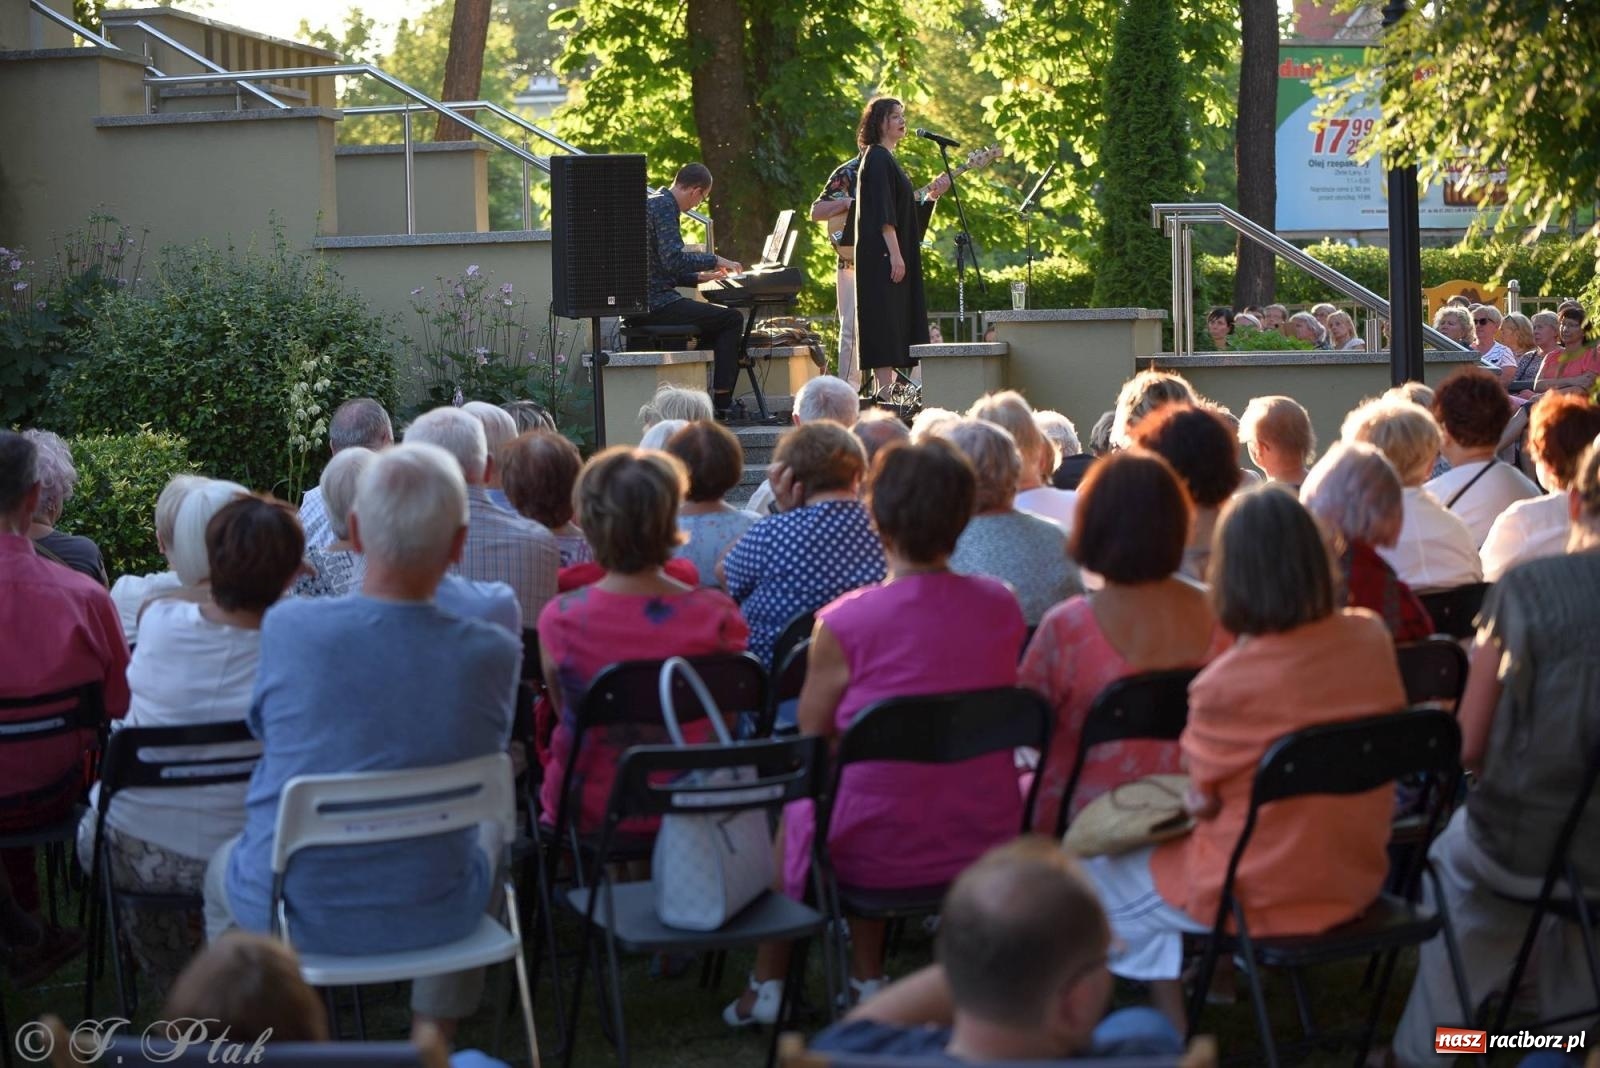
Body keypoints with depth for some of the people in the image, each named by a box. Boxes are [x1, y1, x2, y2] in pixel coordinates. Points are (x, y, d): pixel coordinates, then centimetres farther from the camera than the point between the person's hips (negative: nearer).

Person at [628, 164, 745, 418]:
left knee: (716, 319, 25)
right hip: (655, 304, -11)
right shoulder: (664, 206, -12)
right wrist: (714, 260, -13)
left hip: (640, 304, 11)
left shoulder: (653, 202, 21)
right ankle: (721, 403, -9)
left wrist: (699, 277, 23)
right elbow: (673, 259, -24)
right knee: (732, 318, -7)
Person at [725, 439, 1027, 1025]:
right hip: (987, 842, 4)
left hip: (878, 854, -4)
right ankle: (867, 979, 41)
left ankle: (767, 983, 43)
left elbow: (813, 731, -6)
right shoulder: (1003, 606, -8)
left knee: (796, 804, 30)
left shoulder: (845, 623, -21)